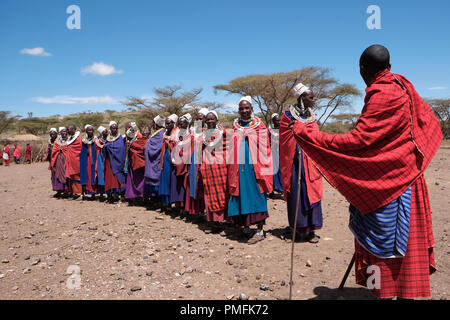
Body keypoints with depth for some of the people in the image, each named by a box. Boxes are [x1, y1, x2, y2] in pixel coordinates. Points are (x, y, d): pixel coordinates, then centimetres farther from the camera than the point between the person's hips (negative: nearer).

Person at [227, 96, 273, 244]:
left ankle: (260, 230, 3)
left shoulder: (259, 125, 3)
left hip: (254, 166, -4)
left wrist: (263, 169, -8)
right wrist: (231, 167, 10)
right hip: (238, 166, 4)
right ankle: (245, 226, 18)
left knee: (256, 196, -4)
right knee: (241, 195, 5)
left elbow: (264, 148, 0)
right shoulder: (235, 126, 14)